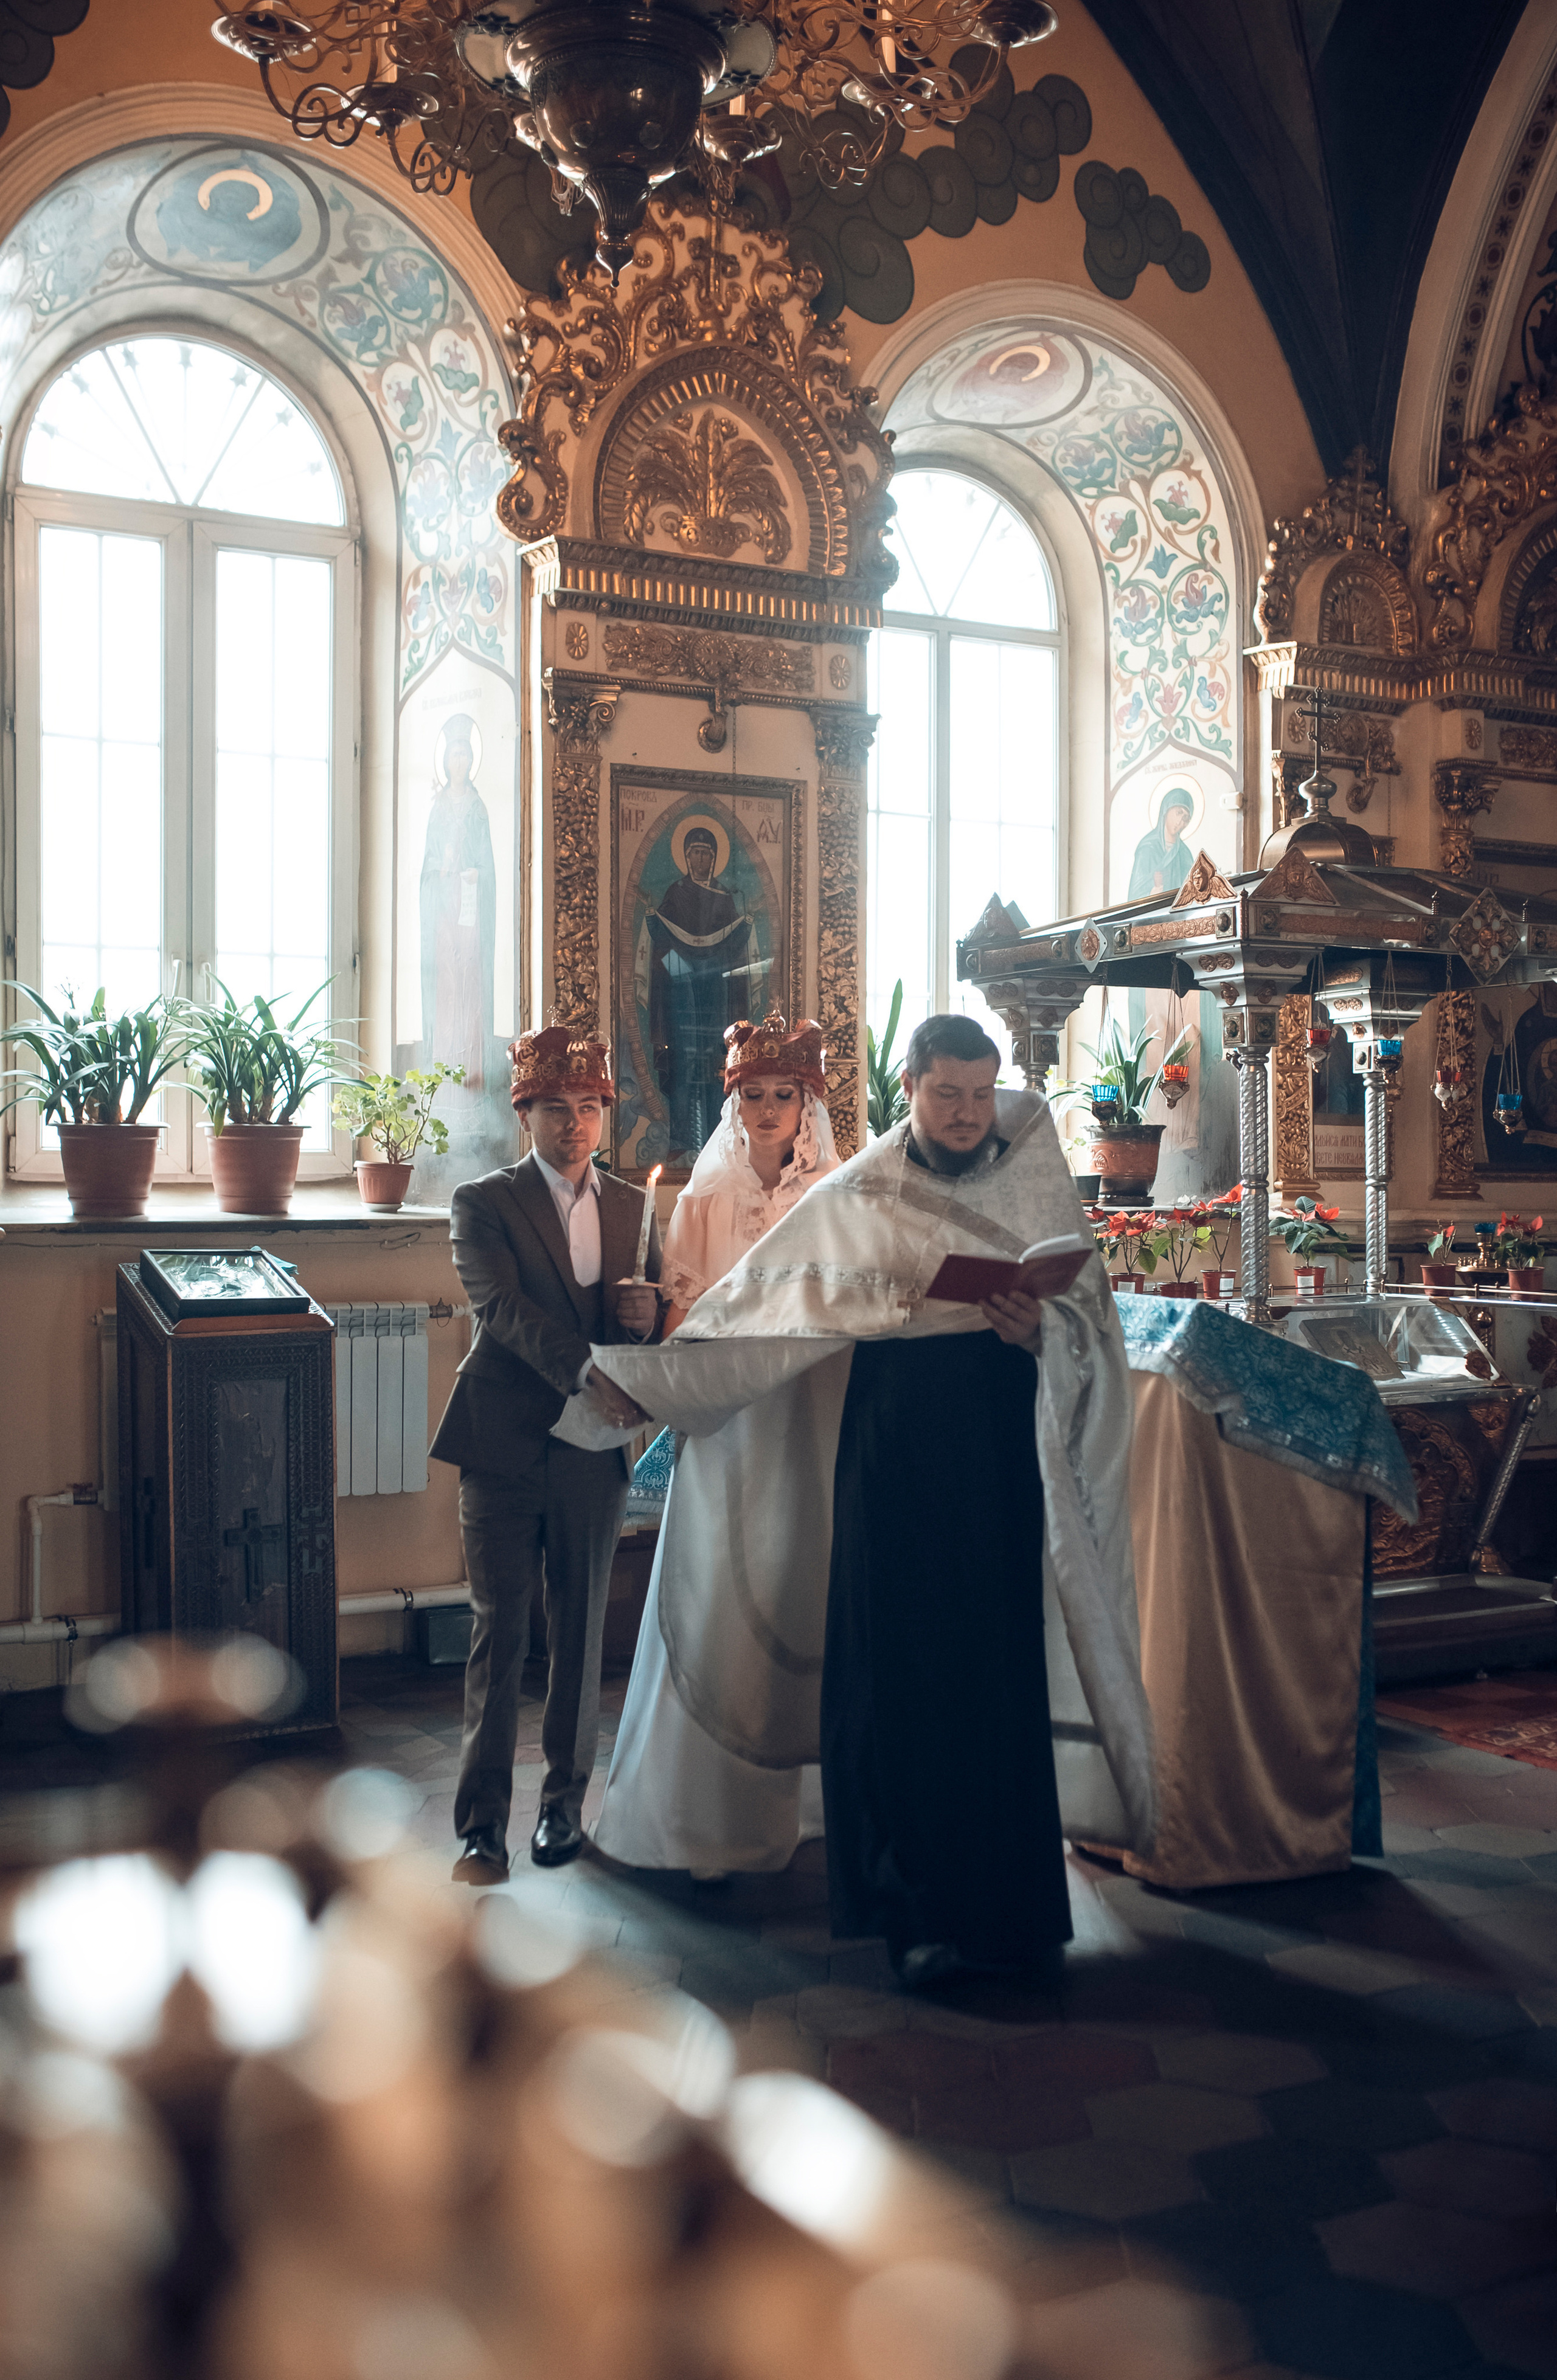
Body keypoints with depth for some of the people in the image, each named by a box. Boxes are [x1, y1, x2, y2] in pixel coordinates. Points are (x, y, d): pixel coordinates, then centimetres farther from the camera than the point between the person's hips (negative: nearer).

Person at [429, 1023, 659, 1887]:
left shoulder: (631, 1207, 12)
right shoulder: (484, 1203, 0)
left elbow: (649, 1313, 15)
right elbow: (502, 1307, -16)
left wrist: (647, 1312, -11)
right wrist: (583, 1372, -30)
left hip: (593, 1447, 3)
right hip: (505, 1445, -3)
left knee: (580, 1630, 10)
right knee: (500, 1630, -1)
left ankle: (565, 1800, 24)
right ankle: (483, 1823, 4)